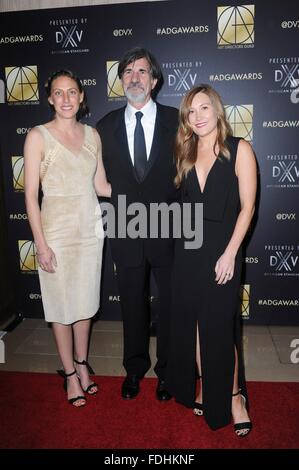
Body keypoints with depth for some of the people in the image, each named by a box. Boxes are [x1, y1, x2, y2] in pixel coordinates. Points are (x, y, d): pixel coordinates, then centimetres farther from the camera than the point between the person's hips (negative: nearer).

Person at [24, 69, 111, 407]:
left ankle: (82, 364, 35)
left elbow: (101, 186, 10)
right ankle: (70, 373, 27)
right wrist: (41, 244, -12)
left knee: (85, 302, 15)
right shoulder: (38, 136, -7)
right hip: (57, 231, -4)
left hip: (90, 228, 4)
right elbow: (31, 195, -9)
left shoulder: (92, 135, 6)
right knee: (62, 306, 8)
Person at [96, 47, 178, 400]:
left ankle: (167, 370, 35)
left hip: (167, 231, -1)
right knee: (132, 305, 15)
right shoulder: (106, 126, 5)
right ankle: (135, 368, 37)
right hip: (126, 231, 2)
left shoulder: (176, 121, -1)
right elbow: (103, 179, 9)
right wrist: (120, 207, 1)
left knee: (170, 303, 12)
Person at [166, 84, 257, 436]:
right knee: (190, 321, 11)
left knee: (219, 326, 2)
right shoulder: (186, 153, 10)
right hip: (187, 249, 5)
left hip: (221, 249, -4)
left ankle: (233, 396, 23)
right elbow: (182, 203, 11)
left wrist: (229, 254, -14)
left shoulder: (239, 149, -4)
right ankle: (201, 387, 30)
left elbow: (247, 207, -9)